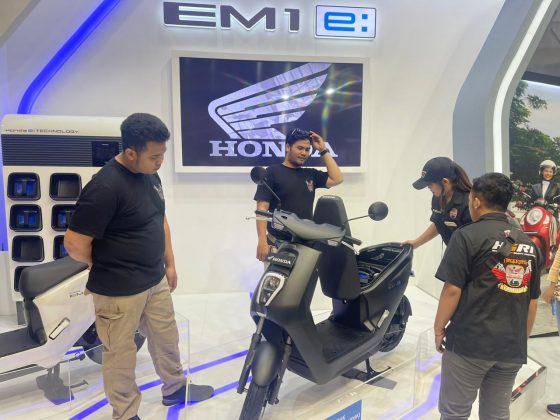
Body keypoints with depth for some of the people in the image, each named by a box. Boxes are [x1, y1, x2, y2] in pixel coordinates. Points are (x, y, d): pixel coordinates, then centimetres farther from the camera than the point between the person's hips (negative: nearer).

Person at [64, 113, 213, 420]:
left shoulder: (151, 176, 2)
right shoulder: (104, 187, -25)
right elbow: (75, 244, -23)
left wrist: (169, 263, 15)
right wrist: (107, 267, -5)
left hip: (155, 280, 8)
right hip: (118, 290, -8)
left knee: (166, 338, 23)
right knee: (120, 353, 12)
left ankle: (175, 388, 46)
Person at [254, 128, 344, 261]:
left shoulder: (310, 174, 14)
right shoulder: (272, 172, -3)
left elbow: (337, 179, 4)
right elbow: (262, 208, -9)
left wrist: (323, 150, 3)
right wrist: (262, 241, -18)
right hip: (278, 243, -4)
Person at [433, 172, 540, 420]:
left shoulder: (468, 236, -10)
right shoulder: (528, 243, 9)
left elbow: (453, 290, -14)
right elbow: (532, 300, 13)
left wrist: (439, 328, -2)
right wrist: (522, 338, 22)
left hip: (469, 342, -6)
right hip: (512, 347, 6)